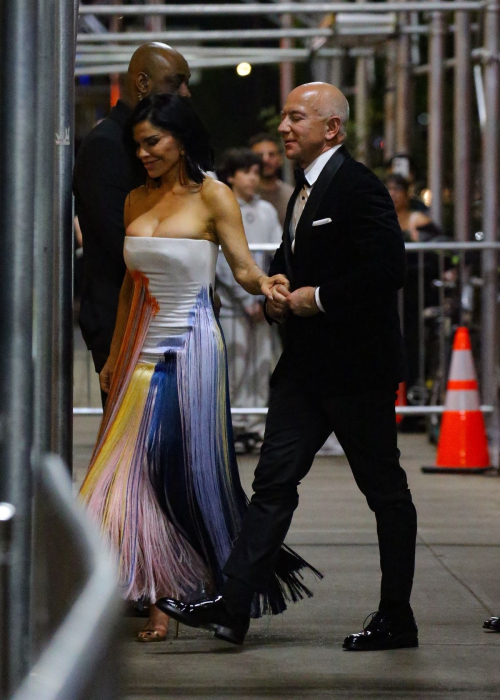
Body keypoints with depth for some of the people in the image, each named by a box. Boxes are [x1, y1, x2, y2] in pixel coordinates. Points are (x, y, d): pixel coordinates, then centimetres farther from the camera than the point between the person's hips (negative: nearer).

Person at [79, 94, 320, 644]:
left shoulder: (211, 196, -5)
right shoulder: (136, 201, 12)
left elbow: (244, 270, -8)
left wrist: (264, 284, -31)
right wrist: (114, 357, 19)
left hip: (191, 349, -6)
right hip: (141, 349, 6)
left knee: (196, 471, -4)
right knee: (138, 471, 2)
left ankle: (227, 592, 7)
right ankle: (157, 603, 10)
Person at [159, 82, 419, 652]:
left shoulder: (358, 188, -14)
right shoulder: (304, 189, 16)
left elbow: (387, 269, -23)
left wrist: (317, 299, -17)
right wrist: (277, 296, 8)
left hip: (356, 367, -9)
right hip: (307, 365, 9)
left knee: (385, 491, 3)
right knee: (274, 481, 2)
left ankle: (397, 619, 10)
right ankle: (233, 601, -2)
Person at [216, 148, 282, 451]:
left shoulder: (267, 211, 14)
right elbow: (224, 261, -7)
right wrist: (247, 299, -11)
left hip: (263, 303, 5)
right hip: (231, 302, -5)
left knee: (262, 364, 5)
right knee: (235, 366, -6)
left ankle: (256, 426, 10)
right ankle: (232, 427, -1)